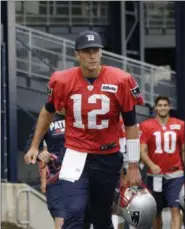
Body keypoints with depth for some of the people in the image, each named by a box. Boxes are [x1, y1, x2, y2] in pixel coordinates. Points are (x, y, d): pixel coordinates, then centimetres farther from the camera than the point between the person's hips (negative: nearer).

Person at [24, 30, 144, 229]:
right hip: (76, 155, -1)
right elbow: (48, 112, 12)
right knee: (71, 210, -21)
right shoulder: (62, 81, -8)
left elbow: (130, 125, -2)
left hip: (108, 158, 1)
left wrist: (133, 166, 0)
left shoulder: (121, 81, -10)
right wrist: (34, 146, 17)